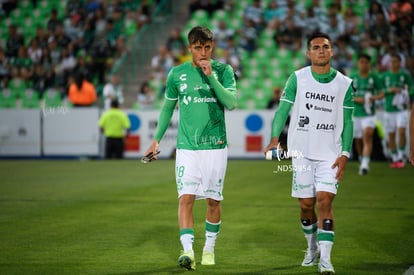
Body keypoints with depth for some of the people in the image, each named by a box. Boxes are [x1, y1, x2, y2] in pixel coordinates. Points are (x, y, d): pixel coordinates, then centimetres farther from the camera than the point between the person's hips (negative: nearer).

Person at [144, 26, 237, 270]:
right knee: (186, 198, -13)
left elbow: (232, 103, -13)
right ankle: (188, 250, -19)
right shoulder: (177, 74, 4)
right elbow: (168, 107, 16)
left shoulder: (223, 71, 0)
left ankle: (210, 248, 24)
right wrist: (157, 138, 14)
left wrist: (211, 76, -18)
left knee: (213, 200, 7)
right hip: (187, 147, 0)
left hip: (216, 146, 0)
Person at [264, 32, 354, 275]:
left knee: (325, 200, -13)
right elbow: (283, 109, 2)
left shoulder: (344, 84, 2)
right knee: (306, 204, 5)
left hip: (330, 154, -1)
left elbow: (348, 122, 5)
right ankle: (312, 247, 30)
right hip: (302, 152, 1)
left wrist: (345, 154, -3)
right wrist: (275, 138, -12)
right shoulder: (297, 78, 1)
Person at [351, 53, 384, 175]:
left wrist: (374, 97, -14)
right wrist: (356, 99, -12)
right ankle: (361, 159, 30)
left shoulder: (374, 77, 2)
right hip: (355, 113, 2)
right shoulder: (352, 78, 4)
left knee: (367, 137, -18)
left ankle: (365, 164, -25)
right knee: (358, 141, 9)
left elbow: (381, 93, 8)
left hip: (369, 113, -2)